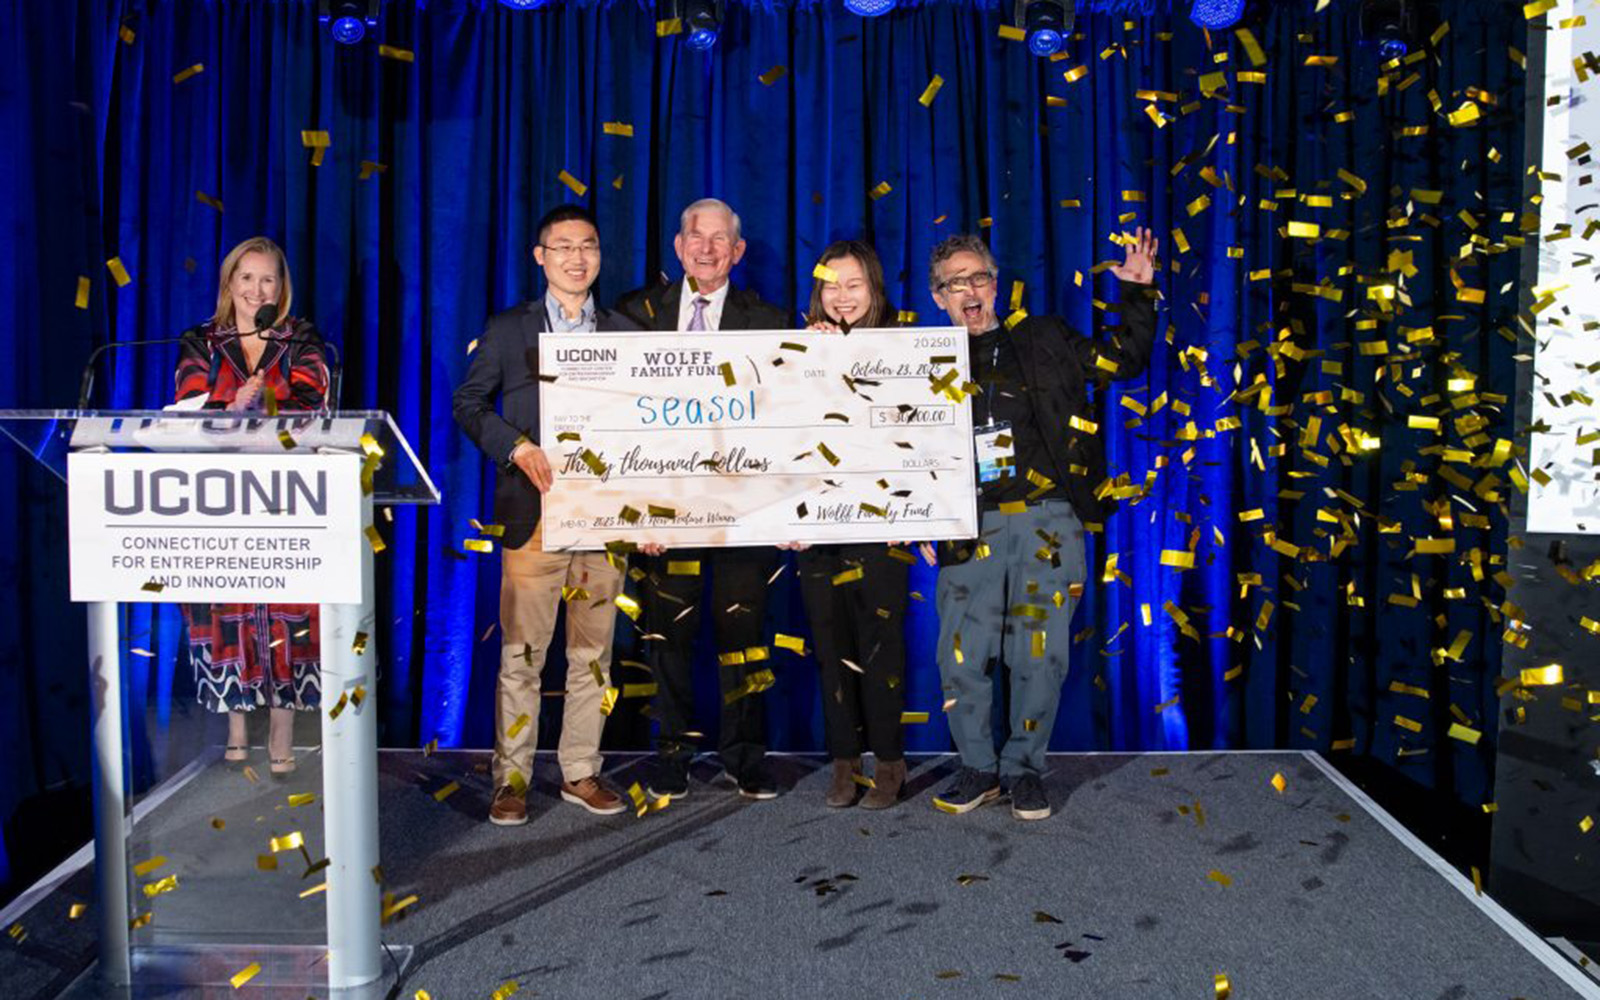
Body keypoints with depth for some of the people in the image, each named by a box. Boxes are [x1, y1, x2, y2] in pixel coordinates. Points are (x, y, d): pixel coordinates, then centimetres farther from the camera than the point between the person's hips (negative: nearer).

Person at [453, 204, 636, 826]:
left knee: (593, 651, 8)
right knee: (521, 651, 0)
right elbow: (468, 402, 7)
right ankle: (512, 780, 11)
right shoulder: (508, 329, 8)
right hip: (533, 510, -2)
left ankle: (580, 773, 19)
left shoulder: (624, 332, 12)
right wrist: (517, 447, -11)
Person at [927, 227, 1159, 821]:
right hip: (971, 529, 1)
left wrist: (1137, 292, 11)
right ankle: (978, 769, 15)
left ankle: (1024, 768, 16)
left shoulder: (1043, 342, 12)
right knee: (961, 659, -5)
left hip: (1046, 523, 0)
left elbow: (1125, 361, 18)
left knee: (1040, 656, -2)